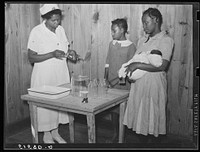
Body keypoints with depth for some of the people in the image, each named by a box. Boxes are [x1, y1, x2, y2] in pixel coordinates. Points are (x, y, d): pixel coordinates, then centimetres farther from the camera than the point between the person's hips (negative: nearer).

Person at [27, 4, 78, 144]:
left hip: (61, 73, 6)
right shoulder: (36, 32, -13)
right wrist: (52, 54, -26)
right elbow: (31, 58, -15)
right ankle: (47, 135, 24)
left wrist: (69, 52, -8)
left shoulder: (61, 29, 5)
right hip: (44, 75, -5)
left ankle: (55, 132, 30)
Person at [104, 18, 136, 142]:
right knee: (113, 109, 11)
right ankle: (115, 134, 25)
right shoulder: (111, 44, 7)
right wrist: (106, 78, 4)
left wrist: (118, 79, -14)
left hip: (123, 83, -5)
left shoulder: (130, 46, -8)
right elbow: (108, 62, 11)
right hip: (111, 82, 5)